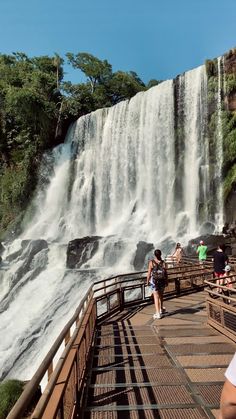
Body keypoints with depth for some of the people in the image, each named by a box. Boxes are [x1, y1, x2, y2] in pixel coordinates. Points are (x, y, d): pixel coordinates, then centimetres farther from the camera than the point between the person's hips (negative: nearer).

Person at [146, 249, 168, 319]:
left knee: (156, 297, 1)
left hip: (154, 281, -2)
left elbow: (149, 273, -9)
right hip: (162, 280, 3)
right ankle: (161, 309, 40)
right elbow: (165, 273, -4)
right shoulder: (163, 263, -8)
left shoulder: (151, 262, -12)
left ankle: (158, 313, -3)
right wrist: (167, 281, 9)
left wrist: (147, 281, 5)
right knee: (161, 295, 22)